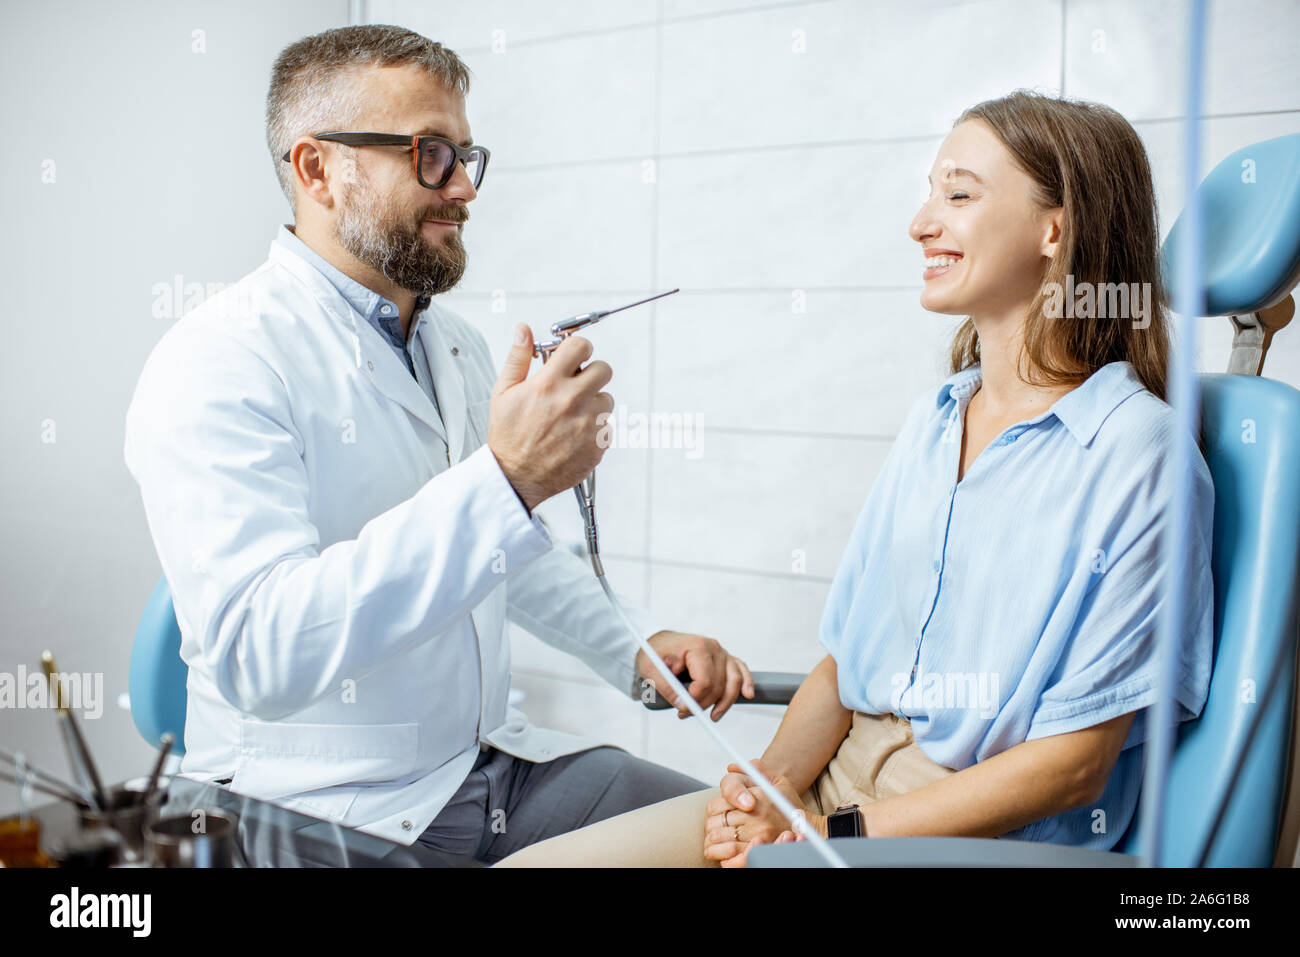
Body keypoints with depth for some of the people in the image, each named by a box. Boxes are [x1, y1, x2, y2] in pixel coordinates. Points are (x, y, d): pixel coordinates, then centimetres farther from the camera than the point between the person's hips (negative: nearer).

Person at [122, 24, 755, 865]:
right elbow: (260, 654, -30)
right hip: (331, 813, -7)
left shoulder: (457, 346, 12)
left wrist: (637, 647, 9)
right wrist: (504, 479, -34)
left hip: (499, 760, 8)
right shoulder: (216, 365, -16)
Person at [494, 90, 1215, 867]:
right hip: (839, 783, 6)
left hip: (987, 832, -6)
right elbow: (847, 655, 11)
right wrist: (772, 782, -7)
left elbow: (1075, 762, -12)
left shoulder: (1134, 449, -11)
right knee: (527, 859, -10)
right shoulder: (933, 421, 10)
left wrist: (833, 831, -15)